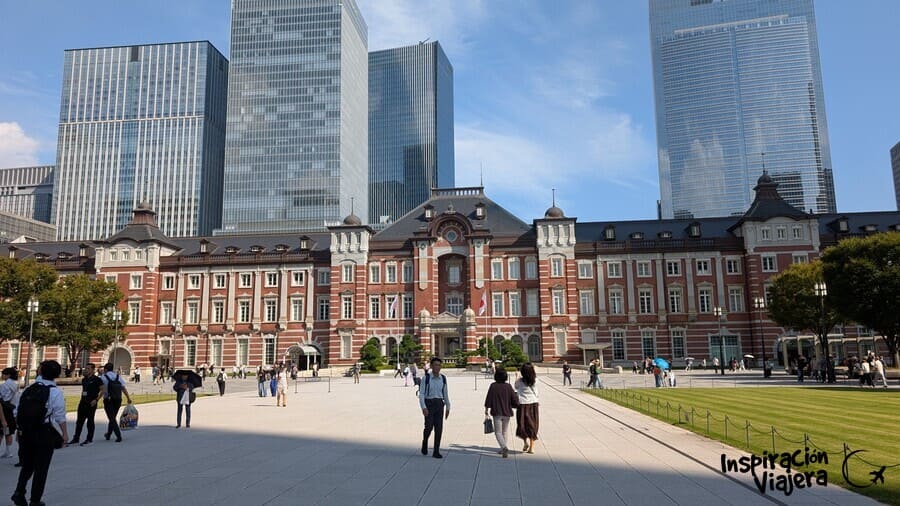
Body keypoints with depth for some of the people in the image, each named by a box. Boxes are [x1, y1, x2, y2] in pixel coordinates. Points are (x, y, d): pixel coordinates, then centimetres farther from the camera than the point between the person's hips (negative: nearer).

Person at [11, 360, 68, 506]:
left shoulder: (28, 390, 3)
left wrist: (20, 429, 19)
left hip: (25, 432, 4)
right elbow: (60, 417, -10)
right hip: (45, 434, -4)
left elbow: (17, 412, 8)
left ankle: (19, 491, 5)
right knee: (41, 468, 6)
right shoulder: (55, 392, -10)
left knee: (27, 464, 21)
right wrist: (65, 434, -1)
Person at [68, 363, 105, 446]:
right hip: (83, 402, 7)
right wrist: (81, 399, 13)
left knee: (90, 421, 0)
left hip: (91, 403, -7)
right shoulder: (84, 379, 13)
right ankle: (76, 438, 17)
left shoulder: (96, 379, -8)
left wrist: (96, 400, -16)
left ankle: (89, 440, 7)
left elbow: (103, 390, -10)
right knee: (79, 421, 9)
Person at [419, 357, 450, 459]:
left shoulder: (443, 378, 4)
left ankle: (436, 452, 5)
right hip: (429, 404, -3)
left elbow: (445, 394, 12)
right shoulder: (426, 378, -7)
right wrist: (423, 407, -20)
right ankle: (425, 442, 26)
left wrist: (447, 408, 12)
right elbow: (421, 394, -9)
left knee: (439, 428, -4)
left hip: (439, 405, 3)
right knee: (429, 427, -7)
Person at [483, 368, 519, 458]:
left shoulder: (493, 386, -9)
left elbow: (488, 398, -7)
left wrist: (486, 409, 4)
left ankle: (505, 447, -21)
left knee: (498, 432, 1)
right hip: (507, 412, 3)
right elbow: (515, 399, -4)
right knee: (504, 431, 19)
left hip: (497, 413, -3)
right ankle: (503, 449, 26)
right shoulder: (508, 386, -5)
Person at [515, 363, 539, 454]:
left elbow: (516, 386, 10)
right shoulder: (535, 380, -7)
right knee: (532, 425, 9)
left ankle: (526, 439, -13)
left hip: (523, 404, -2)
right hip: (534, 404, 2)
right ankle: (531, 447, 10)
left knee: (522, 424, 11)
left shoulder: (519, 381, -12)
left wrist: (519, 376, 21)